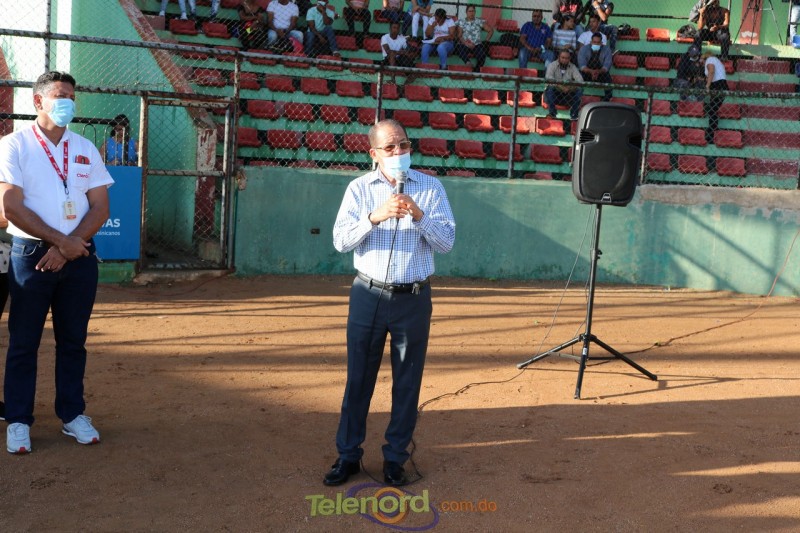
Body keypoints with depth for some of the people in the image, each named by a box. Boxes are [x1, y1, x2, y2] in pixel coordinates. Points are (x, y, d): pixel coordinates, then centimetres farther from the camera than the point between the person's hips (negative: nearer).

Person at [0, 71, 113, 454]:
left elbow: (100, 208, 4)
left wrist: (67, 248, -9)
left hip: (79, 257, 4)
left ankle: (72, 415, 19)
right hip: (31, 254, -3)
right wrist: (61, 241, -14)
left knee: (73, 340, 9)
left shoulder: (86, 149, 10)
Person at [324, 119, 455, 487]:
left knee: (408, 382, 7)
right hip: (368, 295, 0)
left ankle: (395, 458, 21)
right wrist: (375, 217, -23)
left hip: (414, 298, 0)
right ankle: (348, 455, 20)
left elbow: (446, 243, -4)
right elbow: (341, 241, -7)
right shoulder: (360, 188, 2)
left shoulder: (430, 187, 1)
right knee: (358, 378, 7)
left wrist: (419, 215, -21)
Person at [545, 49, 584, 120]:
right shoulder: (553, 65, -1)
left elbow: (580, 80, -9)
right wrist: (560, 86, -35)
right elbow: (548, 78, -19)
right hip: (555, 93, -2)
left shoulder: (573, 67, 5)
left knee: (579, 91, -22)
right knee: (550, 89, -32)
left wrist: (570, 87, -31)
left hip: (568, 95, 2)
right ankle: (552, 113, -30)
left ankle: (574, 114, -20)